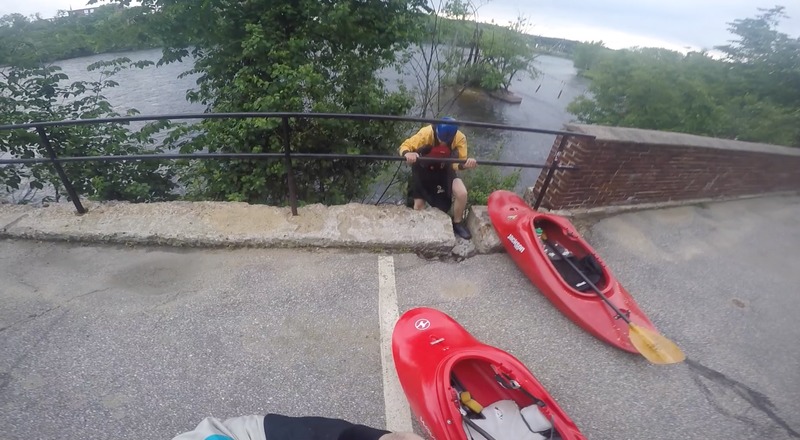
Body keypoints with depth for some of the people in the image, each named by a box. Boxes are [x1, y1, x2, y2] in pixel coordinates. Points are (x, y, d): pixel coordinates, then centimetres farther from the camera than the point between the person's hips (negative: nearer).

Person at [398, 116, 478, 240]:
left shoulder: (460, 138, -23)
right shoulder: (426, 133, -28)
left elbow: (458, 163, -18)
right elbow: (404, 146, -24)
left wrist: (466, 164, -43)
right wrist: (407, 154, -48)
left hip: (445, 170, 1)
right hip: (423, 170, -1)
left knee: (462, 193, -20)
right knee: (419, 204, -6)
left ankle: (457, 224, 6)